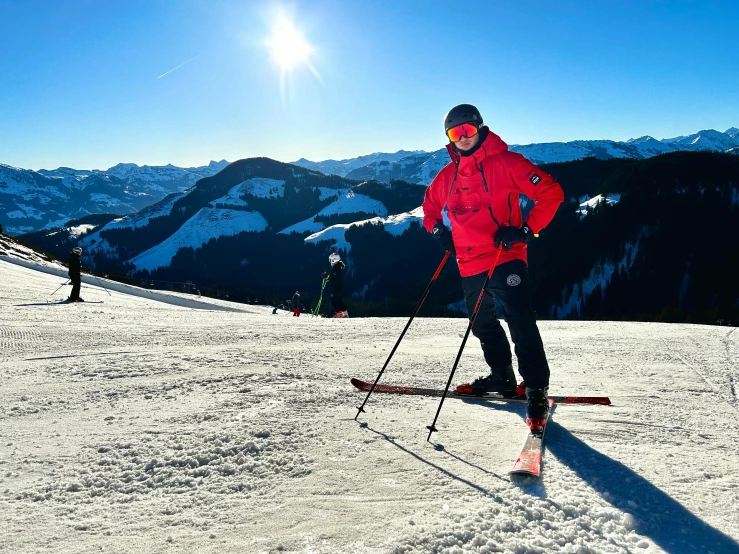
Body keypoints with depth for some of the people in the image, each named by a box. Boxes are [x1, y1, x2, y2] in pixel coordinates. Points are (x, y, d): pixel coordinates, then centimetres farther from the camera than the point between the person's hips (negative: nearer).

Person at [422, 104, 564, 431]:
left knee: (519, 319, -15)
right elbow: (430, 205, 27)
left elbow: (551, 193, -10)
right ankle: (502, 378, 33)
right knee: (483, 325, 17)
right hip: (470, 264, 7)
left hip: (506, 258, -7)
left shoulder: (505, 162, -7)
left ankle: (536, 389, -7)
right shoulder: (448, 175, 11)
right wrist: (438, 230, 8)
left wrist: (527, 230, -18)